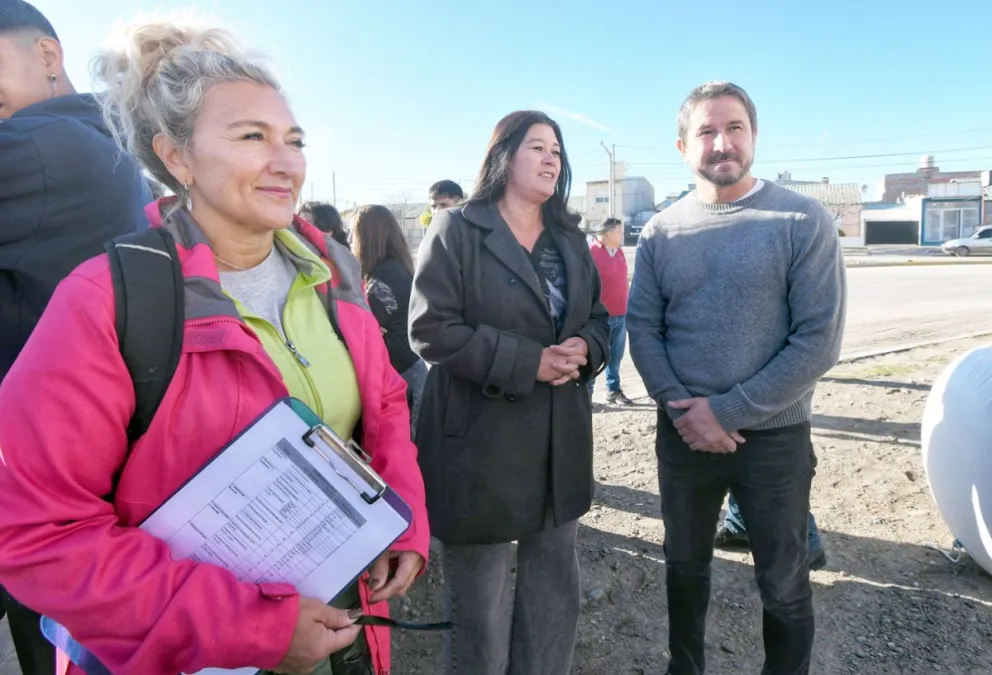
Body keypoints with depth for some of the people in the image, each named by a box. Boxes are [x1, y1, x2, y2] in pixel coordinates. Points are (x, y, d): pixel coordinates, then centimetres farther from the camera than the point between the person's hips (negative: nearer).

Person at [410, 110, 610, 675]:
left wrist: (585, 348, -9)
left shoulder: (570, 238, 12)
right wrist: (527, 362, -19)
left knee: (557, 592, 18)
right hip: (481, 444, -6)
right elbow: (431, 328, -14)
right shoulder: (456, 230, -7)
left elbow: (598, 319, 16)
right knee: (481, 603, 10)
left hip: (560, 442, 6)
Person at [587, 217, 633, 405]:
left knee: (616, 356, 13)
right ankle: (586, 393, 9)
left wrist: (626, 308, 18)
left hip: (620, 315, 7)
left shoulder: (619, 252, 13)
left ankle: (613, 391, 23)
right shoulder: (592, 252, -11)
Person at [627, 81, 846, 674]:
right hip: (682, 433, 3)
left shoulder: (804, 222, -8)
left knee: (784, 584, 14)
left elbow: (819, 340, -13)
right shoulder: (661, 232, 1)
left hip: (774, 436, -3)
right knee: (685, 565, 20)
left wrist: (727, 411, -16)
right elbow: (642, 329, 0)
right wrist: (683, 409, -13)